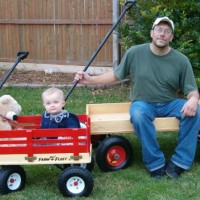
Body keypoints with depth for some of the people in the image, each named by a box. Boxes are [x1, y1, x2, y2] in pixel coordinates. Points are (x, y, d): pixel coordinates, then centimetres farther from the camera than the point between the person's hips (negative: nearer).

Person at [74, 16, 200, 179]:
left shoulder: (181, 60, -4)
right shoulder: (135, 53, -5)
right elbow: (116, 75, 7)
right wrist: (90, 79, -1)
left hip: (170, 104, 2)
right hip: (143, 103, -1)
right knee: (138, 114, -37)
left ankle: (179, 162, -18)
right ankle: (156, 164, -24)